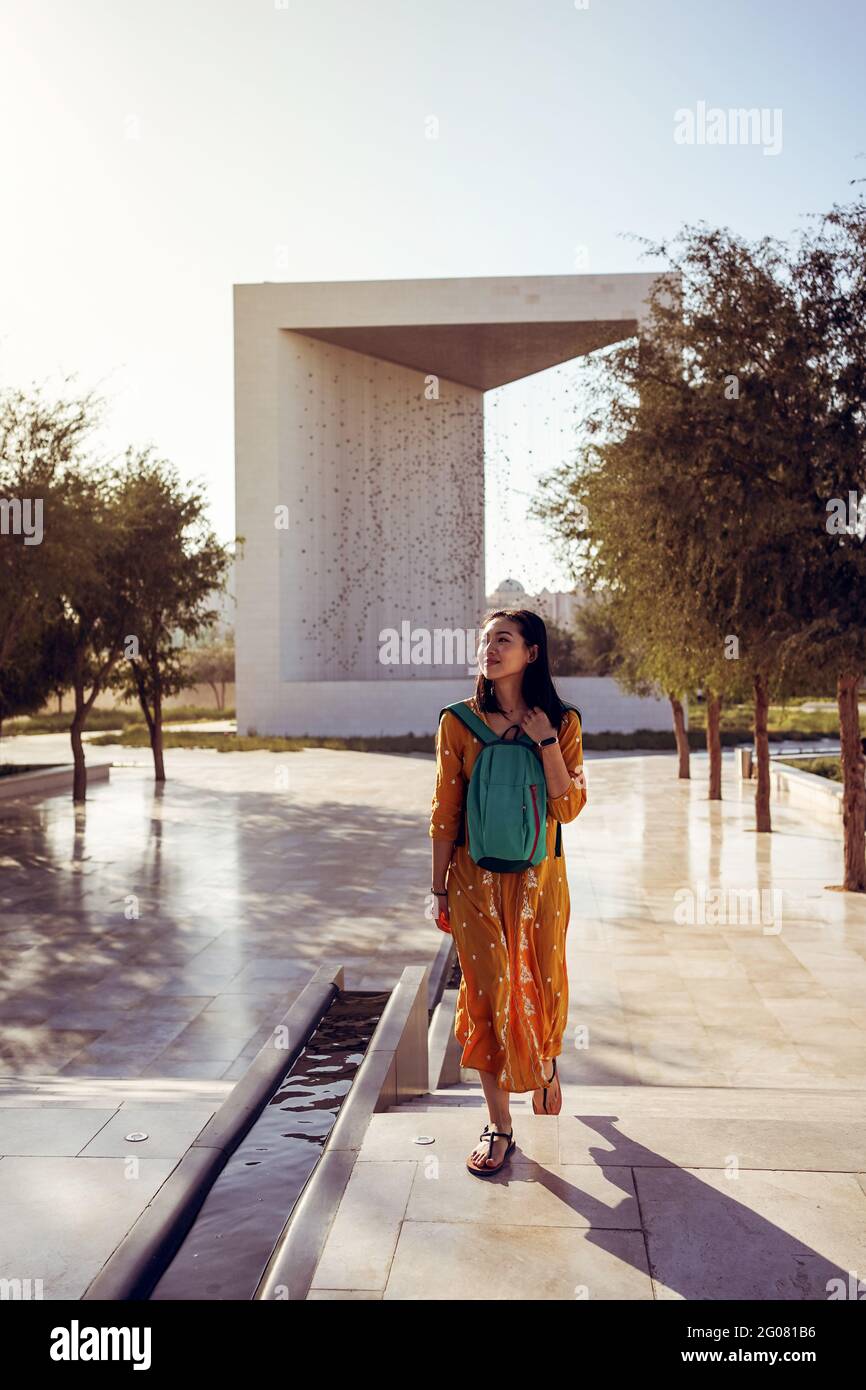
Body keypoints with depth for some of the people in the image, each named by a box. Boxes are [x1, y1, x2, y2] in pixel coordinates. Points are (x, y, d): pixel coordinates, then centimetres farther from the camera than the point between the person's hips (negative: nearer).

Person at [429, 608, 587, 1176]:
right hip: (477, 878, -1)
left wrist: (546, 741, -17)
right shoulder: (459, 722, -4)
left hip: (540, 878, 1)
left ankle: (545, 1063, 47)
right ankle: (499, 1124, 13)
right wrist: (441, 890, 0)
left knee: (543, 985, 13)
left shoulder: (562, 722, -2)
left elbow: (569, 808, -10)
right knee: (488, 992, -1)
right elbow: (445, 812, -1)